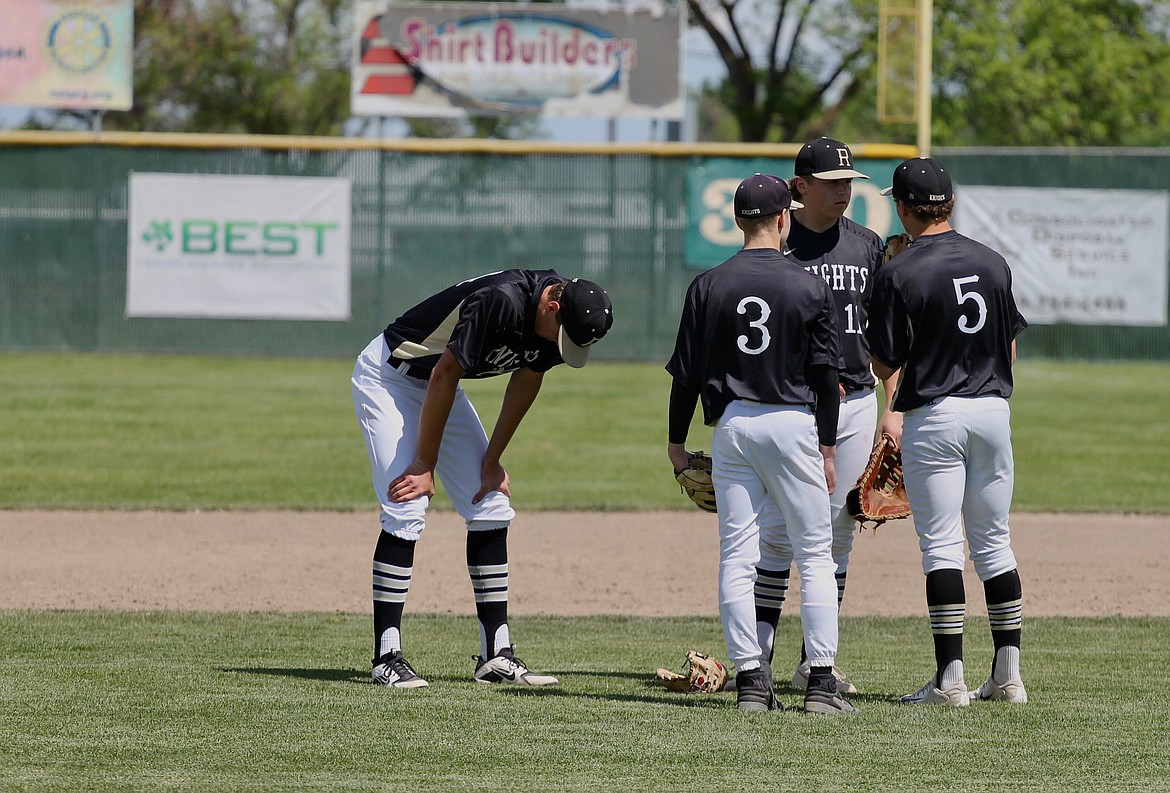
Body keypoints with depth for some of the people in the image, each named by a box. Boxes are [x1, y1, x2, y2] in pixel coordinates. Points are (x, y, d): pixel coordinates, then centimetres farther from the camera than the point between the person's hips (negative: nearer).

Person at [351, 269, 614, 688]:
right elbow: (444, 376, -28)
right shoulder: (503, 302, -35)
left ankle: (497, 655, 5)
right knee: (406, 511, -18)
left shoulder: (562, 321, -11)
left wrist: (492, 462, 3)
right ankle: (387, 658, -16)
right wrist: (424, 466, -20)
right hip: (386, 376, -8)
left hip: (439, 387, 8)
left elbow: (527, 379, 5)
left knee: (491, 507, 2)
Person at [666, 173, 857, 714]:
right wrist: (827, 448, 4)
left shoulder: (708, 286, 1)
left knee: (737, 557, 5)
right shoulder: (809, 288, -3)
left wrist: (676, 442, 13)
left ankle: (750, 678, 2)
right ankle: (821, 680, -2)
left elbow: (686, 374, 3)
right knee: (815, 555, 4)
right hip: (793, 425, -2)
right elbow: (826, 376, -2)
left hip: (730, 423, 2)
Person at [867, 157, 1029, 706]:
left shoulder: (900, 273, -10)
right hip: (994, 410, 5)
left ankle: (950, 677, -7)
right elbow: (1010, 349, 13)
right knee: (993, 543, 11)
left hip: (934, 414, -5)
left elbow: (885, 363, -7)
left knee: (941, 546, -3)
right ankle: (1008, 675, 10)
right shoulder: (994, 263, 6)